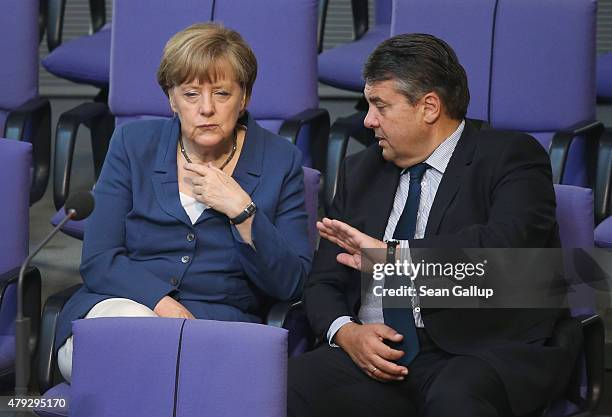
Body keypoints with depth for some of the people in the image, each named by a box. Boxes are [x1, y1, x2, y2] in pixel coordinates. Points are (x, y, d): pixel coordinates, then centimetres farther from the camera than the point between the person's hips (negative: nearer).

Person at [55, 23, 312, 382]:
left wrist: (242, 210, -11)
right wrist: (162, 303, -18)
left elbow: (291, 285, 1)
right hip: (126, 303, 1)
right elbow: (98, 261, 0)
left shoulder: (280, 161, 6)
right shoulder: (132, 145, 7)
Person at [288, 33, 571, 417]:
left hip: (479, 354, -4)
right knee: (292, 385, -25)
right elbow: (324, 282, 17)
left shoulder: (511, 157, 2)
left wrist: (395, 254, -21)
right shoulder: (361, 171, 19)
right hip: (373, 353, 4)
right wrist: (345, 331, -5)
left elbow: (506, 243, -18)